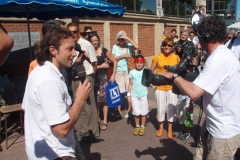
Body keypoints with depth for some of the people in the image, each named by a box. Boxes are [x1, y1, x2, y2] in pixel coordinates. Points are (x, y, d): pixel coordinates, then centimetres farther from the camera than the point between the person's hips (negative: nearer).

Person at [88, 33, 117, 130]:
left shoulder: (103, 50, -4)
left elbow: (115, 61, 0)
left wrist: (113, 75, -3)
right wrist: (101, 66, -4)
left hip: (103, 77, -2)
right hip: (93, 78, 2)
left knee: (103, 99, -1)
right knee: (95, 99, 9)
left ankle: (105, 121, 9)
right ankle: (97, 118, 25)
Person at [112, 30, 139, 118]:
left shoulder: (128, 45, 0)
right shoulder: (115, 47, 4)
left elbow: (137, 47, -19)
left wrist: (128, 38, -17)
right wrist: (123, 56, -11)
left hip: (128, 71, -1)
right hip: (118, 72, 1)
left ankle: (129, 110, 14)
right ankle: (119, 111, 14)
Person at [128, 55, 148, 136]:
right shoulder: (132, 72, 0)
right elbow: (130, 84, 4)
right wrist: (129, 94, 2)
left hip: (143, 95, 0)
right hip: (134, 95, 0)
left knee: (143, 112, 6)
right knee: (136, 112, 6)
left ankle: (142, 127, 20)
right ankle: (137, 126, 23)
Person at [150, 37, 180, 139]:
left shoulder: (176, 57, -2)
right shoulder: (157, 56, -6)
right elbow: (151, 71, 1)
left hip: (172, 87, 1)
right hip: (160, 87, 0)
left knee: (171, 108, 7)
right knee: (161, 108, 9)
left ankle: (170, 129, 25)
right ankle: (161, 127, 30)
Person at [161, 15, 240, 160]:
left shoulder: (218, 59, -24)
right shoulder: (225, 54, 9)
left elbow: (194, 92, -32)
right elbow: (203, 86, 14)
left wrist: (174, 76, -16)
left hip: (223, 132, -9)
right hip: (222, 128, 10)